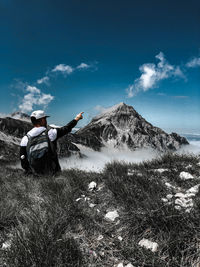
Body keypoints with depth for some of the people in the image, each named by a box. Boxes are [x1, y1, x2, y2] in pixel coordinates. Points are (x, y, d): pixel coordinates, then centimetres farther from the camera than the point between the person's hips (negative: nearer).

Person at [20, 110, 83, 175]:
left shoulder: (25, 139, -4)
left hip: (35, 174, 3)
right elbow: (66, 128, 6)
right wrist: (77, 118, 21)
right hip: (52, 173, -2)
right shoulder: (50, 133, -10)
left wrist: (30, 172, 14)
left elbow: (23, 163, -2)